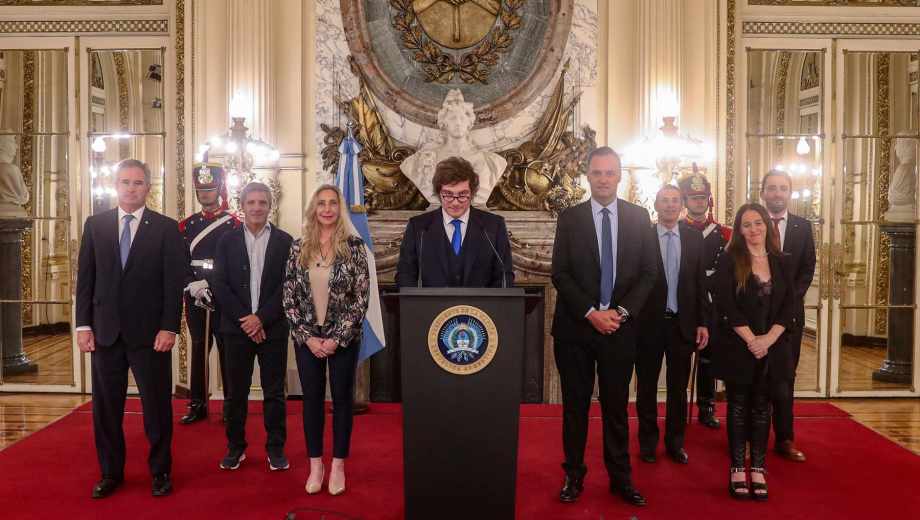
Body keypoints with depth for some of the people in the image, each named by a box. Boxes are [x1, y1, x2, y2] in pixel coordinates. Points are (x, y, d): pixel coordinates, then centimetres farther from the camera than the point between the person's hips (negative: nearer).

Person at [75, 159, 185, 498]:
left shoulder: (166, 228, -1)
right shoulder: (95, 225, 7)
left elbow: (174, 283, -4)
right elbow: (85, 278, 7)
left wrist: (169, 328, -10)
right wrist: (83, 325, 1)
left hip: (150, 333, -3)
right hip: (105, 331, 3)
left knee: (157, 406, 5)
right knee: (105, 407, 11)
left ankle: (160, 472, 22)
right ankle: (111, 473, 26)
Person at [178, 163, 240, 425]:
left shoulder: (234, 224, -1)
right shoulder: (186, 225, 10)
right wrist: (192, 285, -12)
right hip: (194, 298, 3)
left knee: (227, 350, 2)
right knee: (198, 349, 9)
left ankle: (231, 404, 11)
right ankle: (198, 404, 18)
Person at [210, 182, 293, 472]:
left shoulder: (284, 241, 1)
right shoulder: (227, 241, 5)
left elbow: (287, 286, -4)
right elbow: (219, 285, -2)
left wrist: (261, 318, -13)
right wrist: (244, 320, -11)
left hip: (273, 328, -1)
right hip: (237, 327, 1)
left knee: (274, 392, 6)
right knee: (237, 391, 9)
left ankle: (276, 448, 16)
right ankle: (235, 447, 22)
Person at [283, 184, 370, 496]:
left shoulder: (354, 246, -6)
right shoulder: (299, 247, 1)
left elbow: (362, 297, -8)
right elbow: (289, 297, 1)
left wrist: (338, 338, -13)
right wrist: (307, 337, -7)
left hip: (343, 337, -2)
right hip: (307, 338, 2)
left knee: (342, 398, 7)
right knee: (312, 398, 10)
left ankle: (338, 465, 22)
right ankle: (315, 464, 24)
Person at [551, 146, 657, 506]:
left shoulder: (638, 217, 5)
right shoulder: (569, 218, 1)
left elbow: (649, 272, 3)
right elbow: (560, 274, -3)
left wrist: (621, 312, -9)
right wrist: (591, 313, -13)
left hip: (620, 327, 1)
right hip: (575, 327, 0)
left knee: (616, 406, 9)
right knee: (575, 406, 8)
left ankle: (620, 478, 21)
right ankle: (574, 476, 21)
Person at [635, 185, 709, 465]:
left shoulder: (694, 237, 4)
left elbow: (700, 283, 5)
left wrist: (703, 322, 2)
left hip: (683, 323, 2)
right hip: (649, 323, -2)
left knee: (679, 386, 12)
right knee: (647, 385, 11)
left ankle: (675, 442, 27)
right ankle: (648, 441, 26)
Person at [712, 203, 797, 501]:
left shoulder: (779, 262, 7)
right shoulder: (729, 261, -4)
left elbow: (789, 305, 2)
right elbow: (725, 305, -11)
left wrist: (768, 339, -11)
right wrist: (751, 339, -15)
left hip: (772, 347, 3)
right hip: (737, 347, -3)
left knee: (762, 406, 7)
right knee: (738, 405, 4)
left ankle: (758, 469, 14)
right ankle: (737, 468, 12)